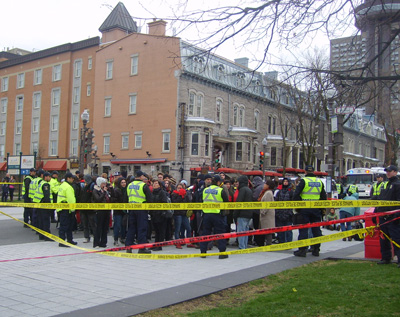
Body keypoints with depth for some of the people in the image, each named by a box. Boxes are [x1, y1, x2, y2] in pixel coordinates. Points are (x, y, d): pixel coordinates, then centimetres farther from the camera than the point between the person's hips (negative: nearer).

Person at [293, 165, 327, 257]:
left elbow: (296, 195, -12)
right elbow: (324, 197, 14)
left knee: (303, 230, 0)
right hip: (316, 209, 4)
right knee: (316, 229, 11)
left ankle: (302, 250, -1)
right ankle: (316, 250, 16)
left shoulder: (303, 181, -7)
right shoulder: (320, 182, 9)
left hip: (304, 209, -4)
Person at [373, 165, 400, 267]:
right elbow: (379, 200, 24)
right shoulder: (385, 185, 21)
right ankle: (386, 258, 19)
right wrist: (375, 213, 20)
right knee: (383, 239, 11)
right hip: (383, 217, 8)